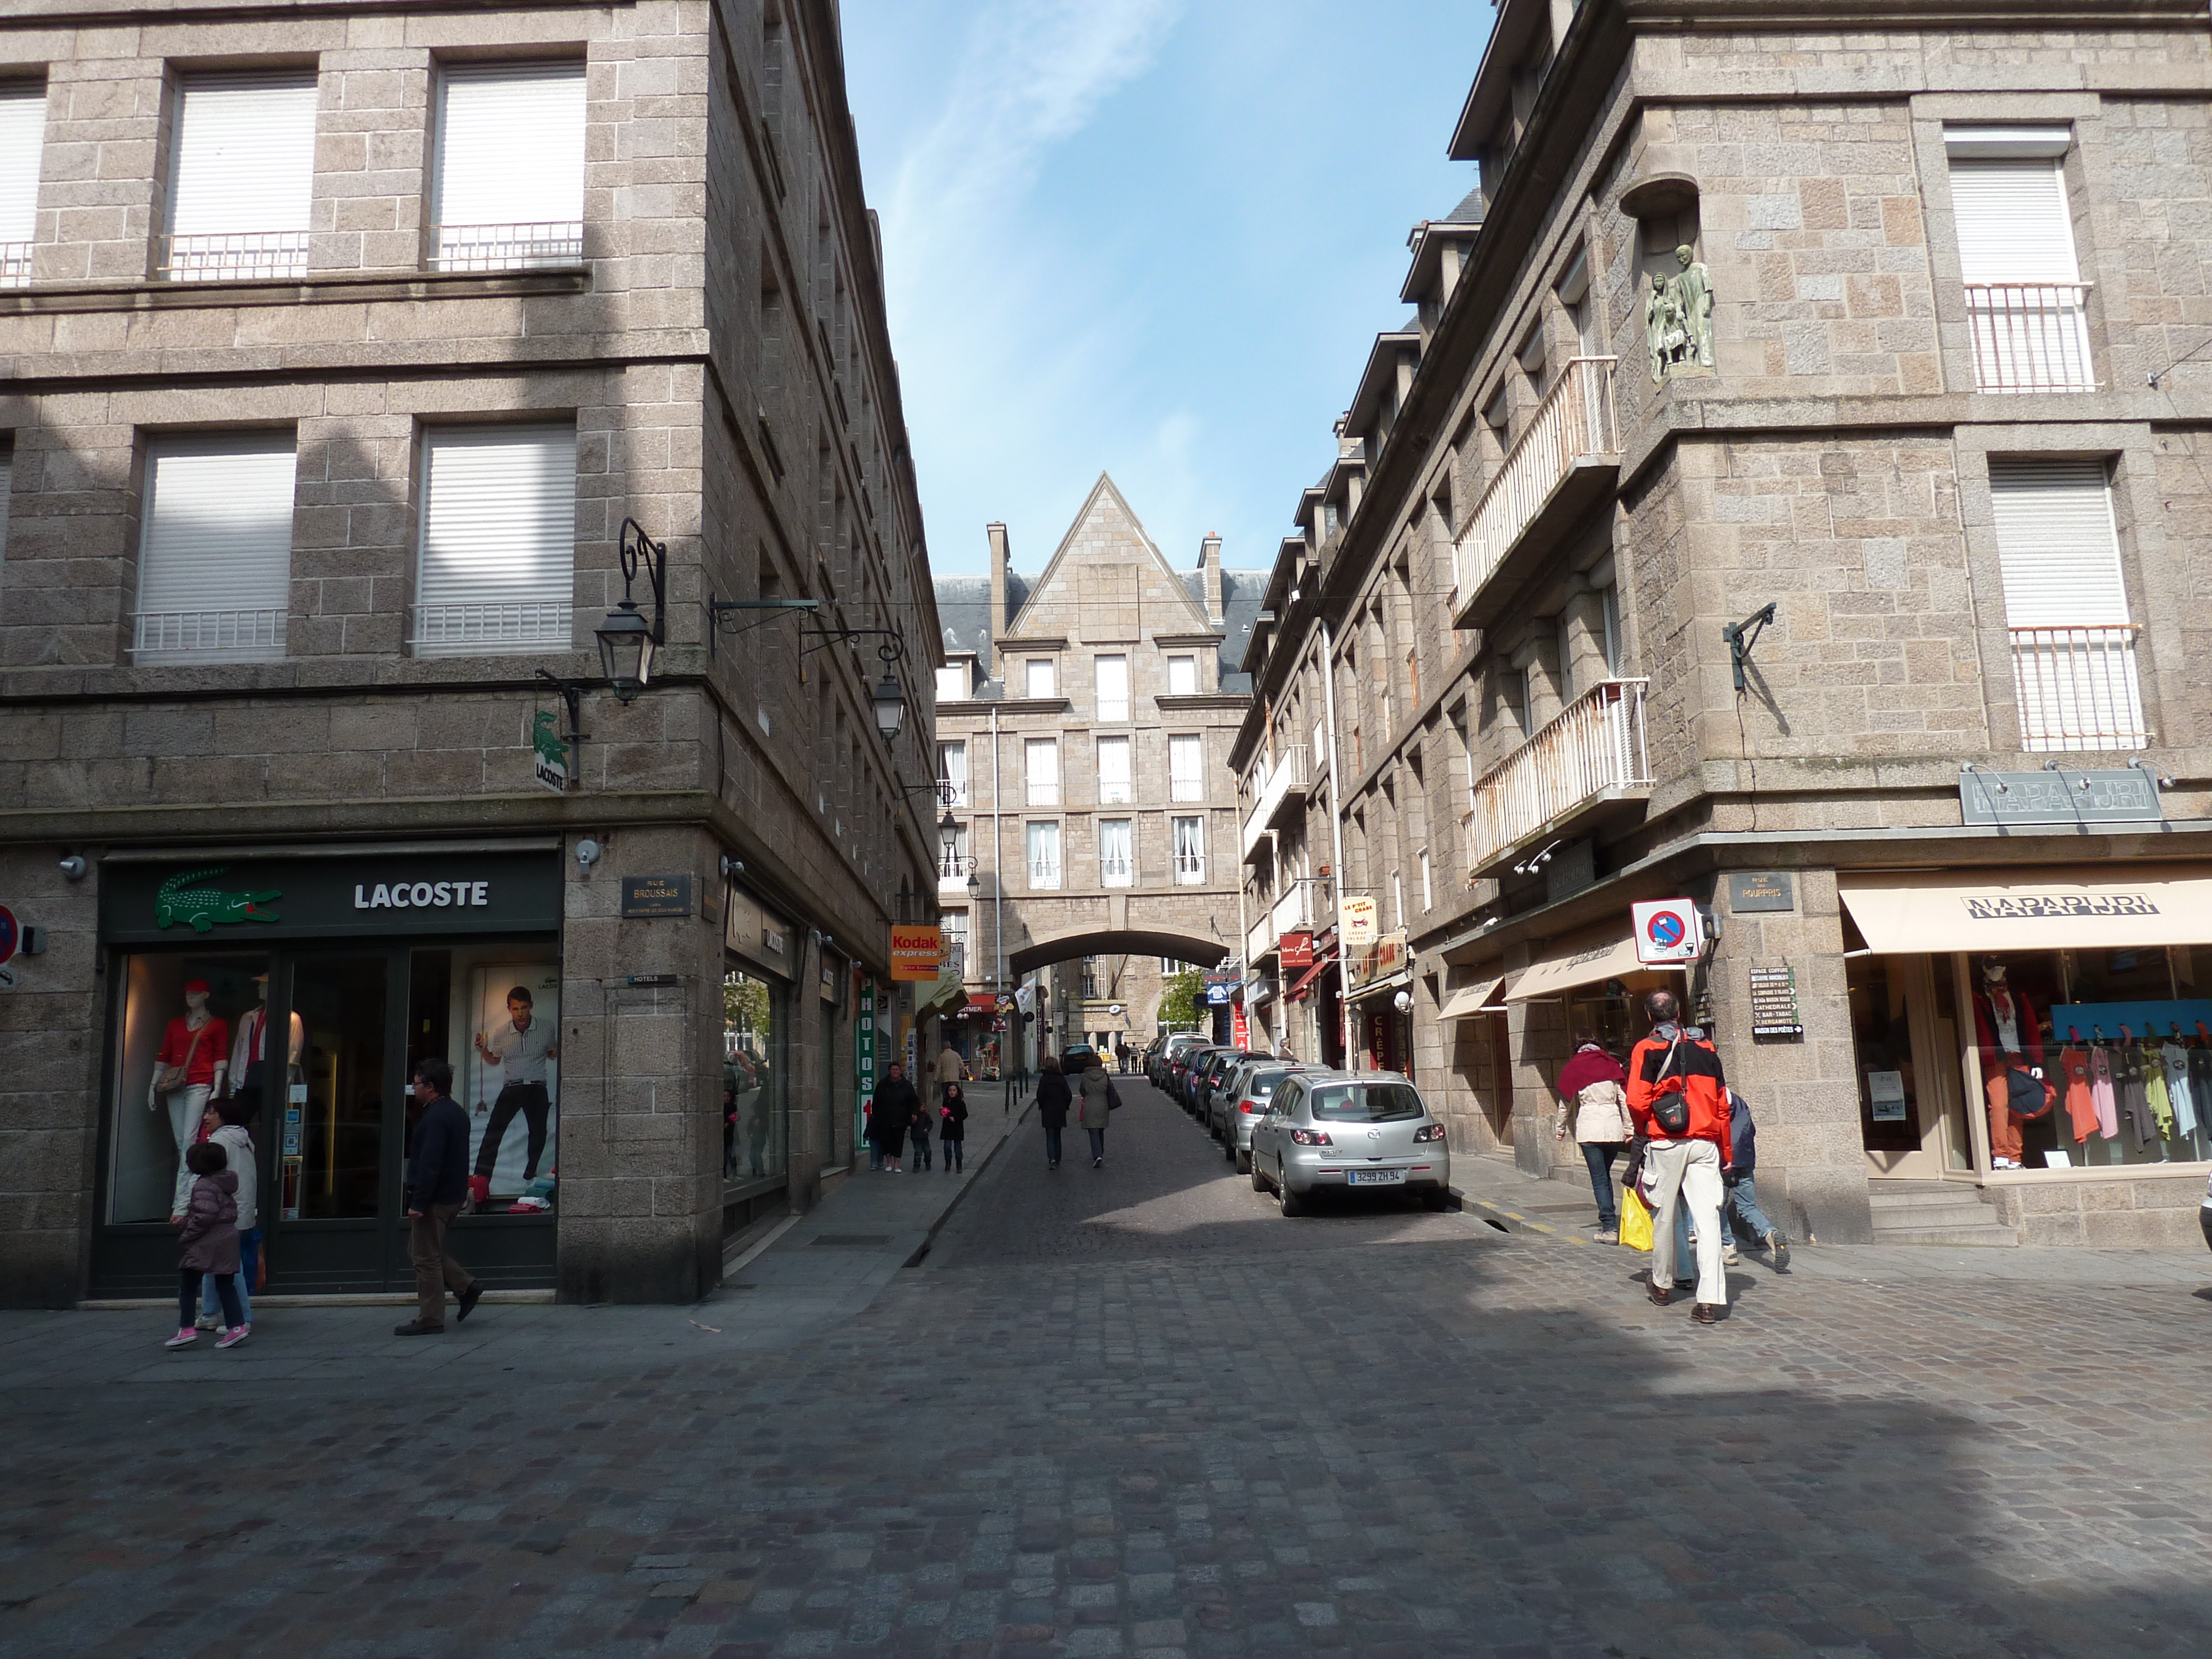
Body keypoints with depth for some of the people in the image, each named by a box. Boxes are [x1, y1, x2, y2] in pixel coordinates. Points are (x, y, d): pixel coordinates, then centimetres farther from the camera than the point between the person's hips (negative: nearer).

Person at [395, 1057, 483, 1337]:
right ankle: (467, 1285, 15)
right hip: (452, 1195, 10)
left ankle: (430, 1320, 5)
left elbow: (429, 1164, -25)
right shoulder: (456, 1112, 14)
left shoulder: (436, 1118, -19)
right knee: (424, 1251, 20)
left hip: (435, 1198, -10)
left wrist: (419, 1203, -23)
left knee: (426, 1257, -1)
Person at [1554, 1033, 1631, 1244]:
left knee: (1599, 1178, -3)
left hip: (1589, 1128, -3)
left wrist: (1561, 1128, 19)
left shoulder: (1574, 1067, 2)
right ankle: (1609, 1222, 19)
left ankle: (1610, 1228, -10)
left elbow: (1566, 1102, 6)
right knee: (1605, 1175, 18)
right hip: (1614, 1126, 3)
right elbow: (1624, 1099, 6)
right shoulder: (1612, 1065, 8)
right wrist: (1629, 1129, 11)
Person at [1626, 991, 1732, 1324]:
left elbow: (1637, 1101, -11)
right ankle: (1711, 1299, -11)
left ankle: (1662, 1286, 26)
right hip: (1705, 1144, 2)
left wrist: (1643, 1131, 10)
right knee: (1707, 1218, -3)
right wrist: (1725, 1153, 18)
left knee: (1664, 1216, 12)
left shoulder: (1647, 1049, -2)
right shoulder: (1705, 1048, 10)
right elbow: (1723, 1104, 11)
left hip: (1666, 1145, -2)